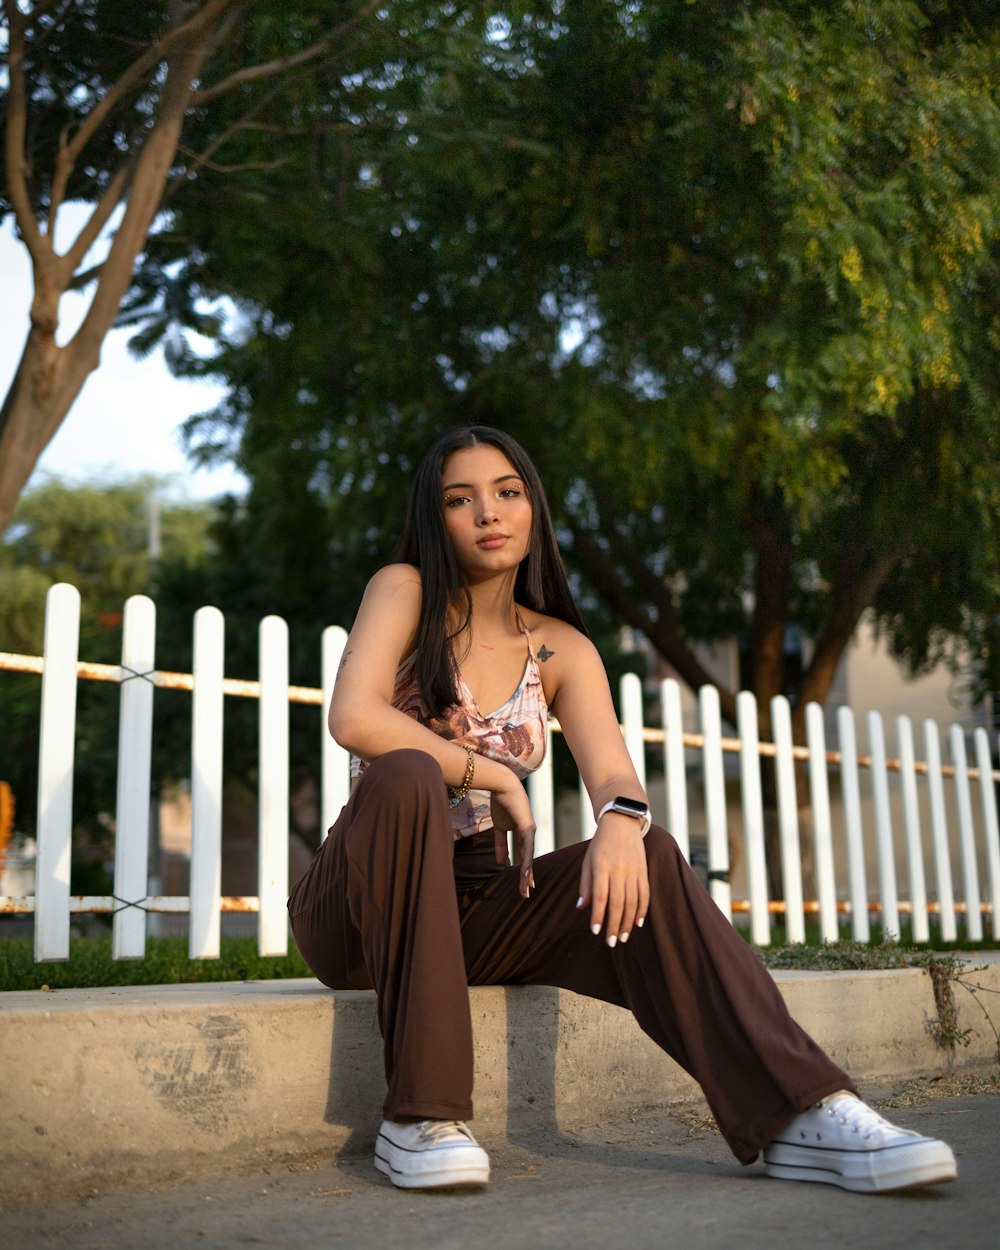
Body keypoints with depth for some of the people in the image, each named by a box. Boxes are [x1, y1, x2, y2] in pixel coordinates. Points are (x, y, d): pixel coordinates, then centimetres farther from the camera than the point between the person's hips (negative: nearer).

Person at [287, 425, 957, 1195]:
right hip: (361, 905, -3)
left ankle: (803, 1116, -28)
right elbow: (353, 718, -22)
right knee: (408, 776, -35)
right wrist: (495, 776, -16)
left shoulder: (560, 650, 7)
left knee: (645, 857, -22)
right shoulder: (404, 591, -4)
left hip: (470, 910, 4)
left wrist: (621, 818, -32)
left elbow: (614, 775, -9)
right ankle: (419, 1118, -32)